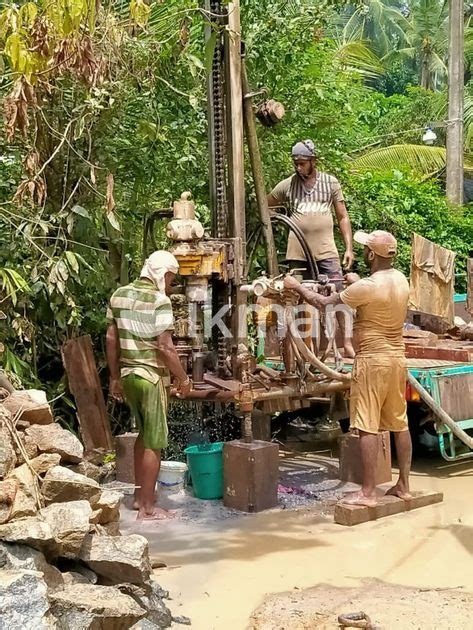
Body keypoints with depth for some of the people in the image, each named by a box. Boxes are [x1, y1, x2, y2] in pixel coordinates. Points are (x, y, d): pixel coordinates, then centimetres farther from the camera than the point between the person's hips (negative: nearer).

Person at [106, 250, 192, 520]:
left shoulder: (119, 295, 7)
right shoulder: (160, 301, -15)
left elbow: (111, 339, 10)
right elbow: (165, 347, -19)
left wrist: (115, 377, 16)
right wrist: (184, 379, -7)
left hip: (128, 375, 8)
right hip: (152, 377, -7)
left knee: (144, 433, 22)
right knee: (154, 442, 2)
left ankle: (139, 496, 29)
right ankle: (148, 508, 8)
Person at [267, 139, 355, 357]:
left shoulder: (330, 182, 5)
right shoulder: (286, 185, 5)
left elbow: (343, 217, 6)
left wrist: (349, 248, -1)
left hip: (326, 251, -1)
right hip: (297, 253, 1)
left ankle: (347, 343, 0)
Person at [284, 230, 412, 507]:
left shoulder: (366, 287, -19)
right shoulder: (401, 280, 5)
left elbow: (323, 303, -11)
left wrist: (297, 286, 4)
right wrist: (357, 281, 35)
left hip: (372, 360, -8)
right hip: (397, 359, 8)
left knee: (367, 426, -5)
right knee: (399, 423, 12)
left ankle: (368, 492, -3)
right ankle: (404, 485, 20)